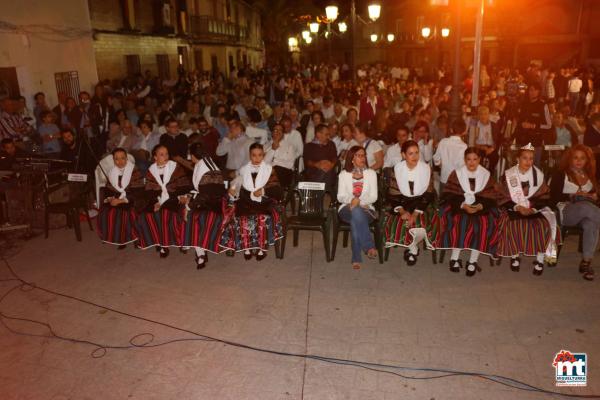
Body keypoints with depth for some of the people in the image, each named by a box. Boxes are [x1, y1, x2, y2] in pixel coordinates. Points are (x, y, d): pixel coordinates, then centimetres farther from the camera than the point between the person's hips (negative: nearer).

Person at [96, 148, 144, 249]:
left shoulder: (135, 172, -5)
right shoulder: (112, 172, 13)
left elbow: (138, 193, -13)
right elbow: (107, 190, 12)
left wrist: (121, 201, -21)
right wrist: (109, 198, -12)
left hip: (130, 202, -5)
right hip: (115, 200, 5)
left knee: (123, 214, -33)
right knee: (104, 215, -22)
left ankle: (126, 238, -7)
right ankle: (115, 238, -2)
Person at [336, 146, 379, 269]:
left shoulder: (371, 173, 13)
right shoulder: (344, 174, 12)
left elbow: (373, 196, 3)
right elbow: (340, 197, 4)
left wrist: (360, 201, -16)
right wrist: (351, 199, -19)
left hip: (366, 209, 0)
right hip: (347, 209, 0)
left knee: (355, 220, -37)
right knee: (356, 211, -39)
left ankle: (357, 258, -37)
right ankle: (369, 246, -40)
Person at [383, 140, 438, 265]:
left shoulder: (426, 168, -6)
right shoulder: (397, 169, -3)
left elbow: (428, 195, -8)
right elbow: (392, 194, -3)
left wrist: (415, 214, -21)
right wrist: (402, 211, -20)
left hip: (421, 205, -1)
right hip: (403, 203, 1)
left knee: (421, 227, -30)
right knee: (396, 224, -28)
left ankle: (411, 248, 7)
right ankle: (413, 249, 4)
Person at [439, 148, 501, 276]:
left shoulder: (486, 175, 4)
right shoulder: (456, 173, -1)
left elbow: (490, 198, -1)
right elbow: (450, 196, -8)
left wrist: (479, 206, -22)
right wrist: (463, 205, -24)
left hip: (480, 207, 2)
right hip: (459, 206, -1)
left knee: (485, 223, -27)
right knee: (459, 221, -32)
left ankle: (473, 261, -18)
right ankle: (455, 258, -20)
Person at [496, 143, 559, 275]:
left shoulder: (538, 174, 3)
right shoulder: (508, 174, -1)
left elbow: (544, 197, 1)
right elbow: (503, 199, -4)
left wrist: (533, 208, -17)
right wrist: (518, 208, -18)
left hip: (535, 209, 1)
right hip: (514, 209, -1)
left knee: (543, 225, -28)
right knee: (512, 225, -31)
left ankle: (540, 258, -10)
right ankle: (514, 255, -8)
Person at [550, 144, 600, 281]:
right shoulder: (560, 174, 8)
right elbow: (554, 197, -2)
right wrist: (574, 196, -9)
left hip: (587, 211, 3)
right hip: (566, 211, -3)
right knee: (587, 207, -37)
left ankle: (586, 262, -32)